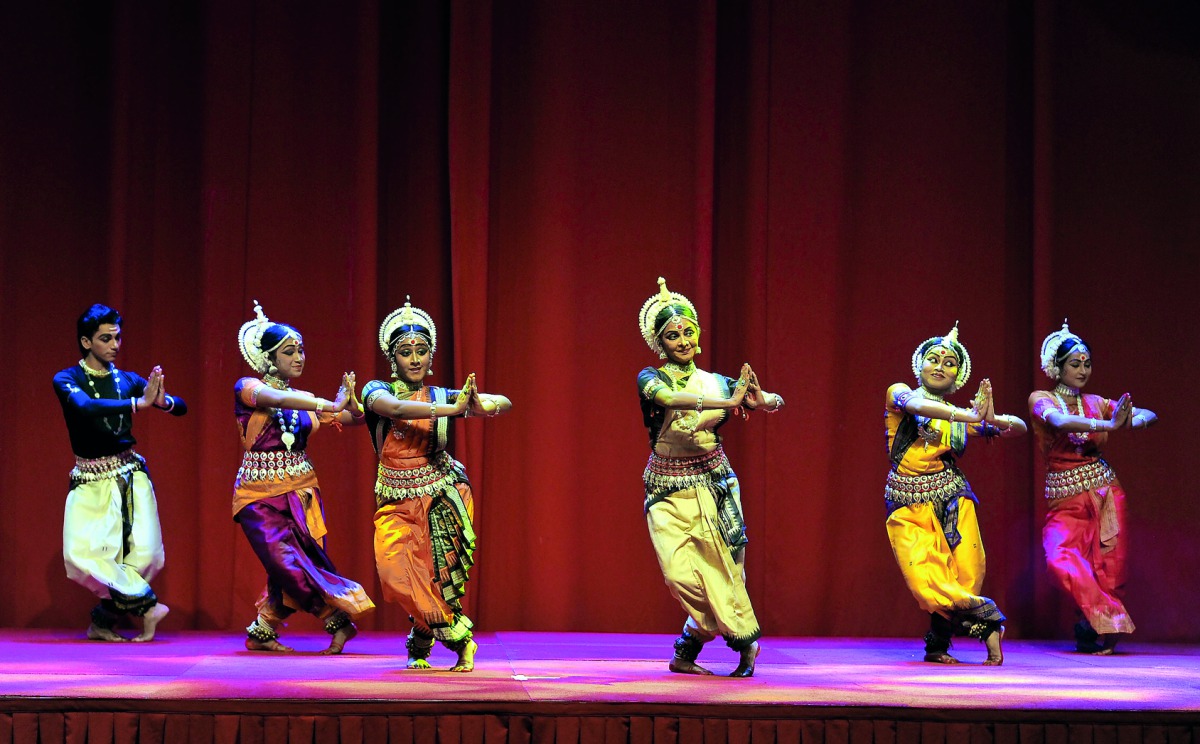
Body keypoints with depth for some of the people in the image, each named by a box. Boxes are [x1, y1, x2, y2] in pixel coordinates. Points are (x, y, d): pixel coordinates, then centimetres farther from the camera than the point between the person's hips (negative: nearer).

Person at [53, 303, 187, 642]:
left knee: (143, 553, -8)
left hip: (130, 475, 2)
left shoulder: (128, 380, 6)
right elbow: (85, 407, -25)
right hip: (91, 480, -2)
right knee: (84, 552, -17)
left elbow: (181, 407, 5)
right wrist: (138, 403, -34)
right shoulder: (67, 380, -3)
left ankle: (103, 622, 12)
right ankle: (147, 606, -2)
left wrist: (163, 401, -20)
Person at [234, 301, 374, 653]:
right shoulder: (247, 387, -5)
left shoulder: (305, 400, 10)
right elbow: (278, 399, -26)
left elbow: (355, 419, 9)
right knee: (289, 564, -16)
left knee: (288, 571, -2)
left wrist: (349, 401, -14)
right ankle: (340, 618, -4)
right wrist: (331, 406, -33)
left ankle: (262, 633, 14)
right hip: (260, 496, -5)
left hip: (301, 493, 5)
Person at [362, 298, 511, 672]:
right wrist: (452, 409, -36)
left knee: (436, 576, -11)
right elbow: (395, 408, -23)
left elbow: (504, 403, -2)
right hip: (396, 502, 0)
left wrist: (481, 405, -27)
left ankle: (420, 645, 16)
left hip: (441, 496, 0)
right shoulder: (377, 390, 1)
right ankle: (458, 634, -1)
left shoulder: (441, 396, 5)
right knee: (395, 570, -20)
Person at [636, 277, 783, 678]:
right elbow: (668, 397, -25)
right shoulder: (650, 378, -2)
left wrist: (760, 400, -19)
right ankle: (743, 641, 5)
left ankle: (687, 651, 11)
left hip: (711, 484, 1)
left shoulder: (717, 383, 6)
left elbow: (776, 401, 7)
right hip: (666, 491, -1)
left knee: (718, 567, -9)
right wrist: (728, 402, -33)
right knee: (680, 573, -12)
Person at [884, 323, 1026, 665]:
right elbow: (917, 405, -19)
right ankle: (987, 618, 5)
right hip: (908, 508, -3)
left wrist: (992, 420, -10)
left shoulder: (960, 417, 13)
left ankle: (938, 645, 12)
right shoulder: (899, 393, 5)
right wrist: (972, 417, -29)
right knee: (927, 583, -17)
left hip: (952, 500, 3)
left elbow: (1019, 428, 13)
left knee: (965, 577, -8)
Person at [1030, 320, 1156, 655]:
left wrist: (1133, 421, -17)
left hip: (1105, 492, 3)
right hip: (1065, 500, -3)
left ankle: (1095, 628, 13)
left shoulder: (1096, 403, 9)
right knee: (1060, 560, -23)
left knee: (1109, 567, -4)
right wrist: (1109, 425, -35)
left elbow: (1149, 415, 7)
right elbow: (1060, 422, -24)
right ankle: (1109, 622, -11)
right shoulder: (1041, 400, -1)